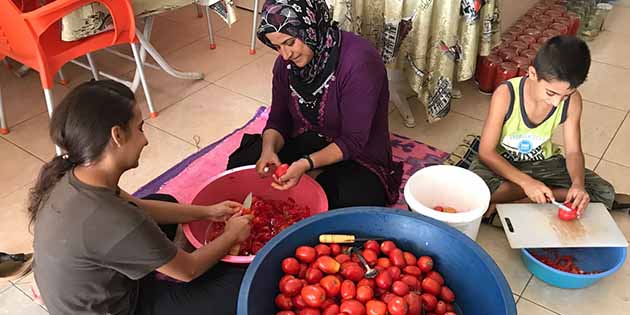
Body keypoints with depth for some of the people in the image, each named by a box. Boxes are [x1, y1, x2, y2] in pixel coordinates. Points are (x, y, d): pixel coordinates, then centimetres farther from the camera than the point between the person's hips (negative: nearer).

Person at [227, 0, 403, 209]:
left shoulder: (359, 61, -26)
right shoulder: (287, 60, -5)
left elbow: (353, 141, -24)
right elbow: (278, 120, 0)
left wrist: (306, 164, -35)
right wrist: (269, 149, -21)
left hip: (355, 159, -5)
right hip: (303, 144, 5)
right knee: (239, 165, -12)